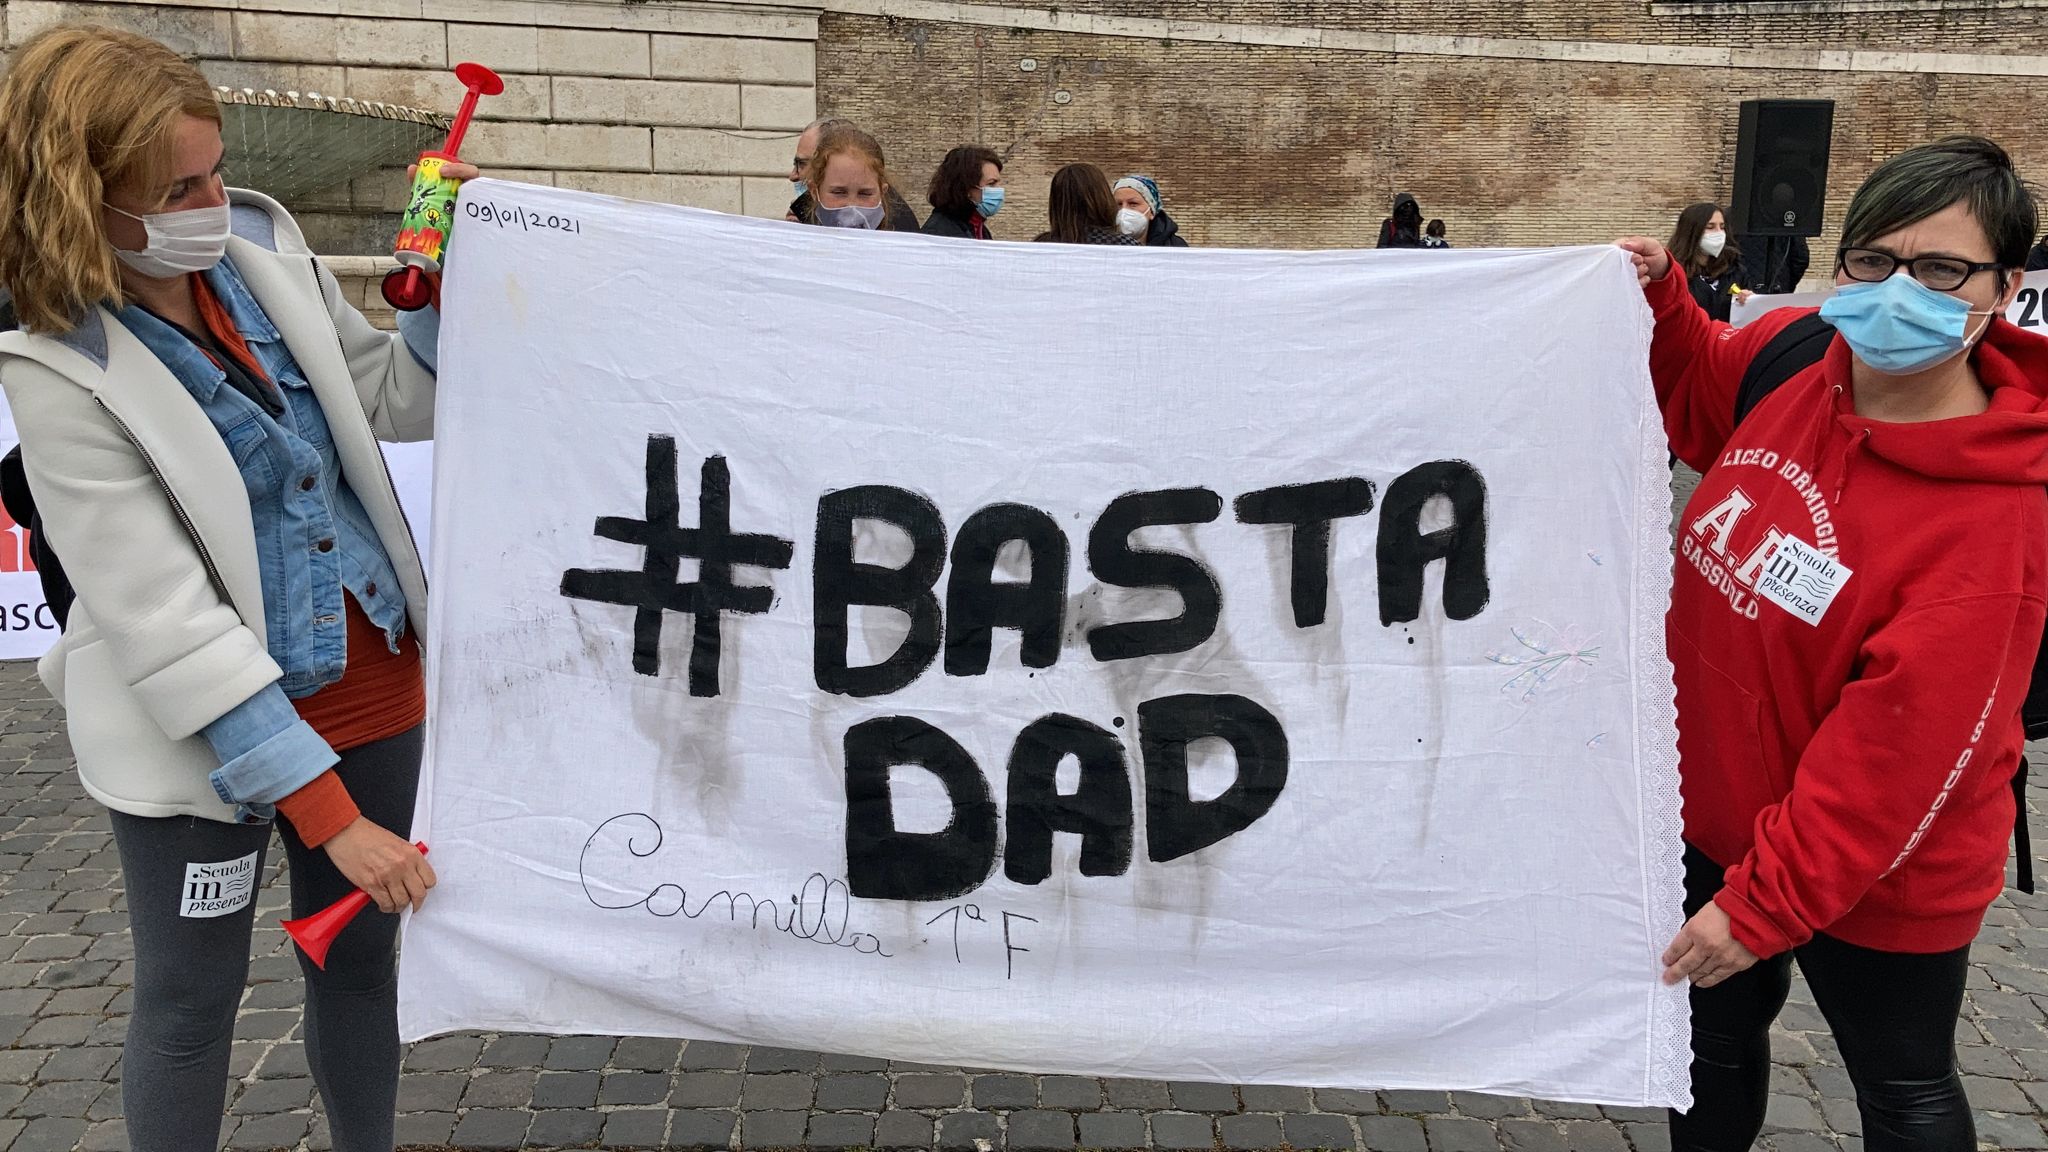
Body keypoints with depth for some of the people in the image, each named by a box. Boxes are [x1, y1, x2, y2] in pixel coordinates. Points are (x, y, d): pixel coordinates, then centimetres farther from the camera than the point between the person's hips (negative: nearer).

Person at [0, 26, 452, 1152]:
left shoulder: (260, 240, -3)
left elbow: (397, 401, 11)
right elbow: (164, 624, -22)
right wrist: (332, 814, -24)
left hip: (370, 677, 5)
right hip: (199, 727, -5)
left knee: (359, 957, 19)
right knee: (190, 1003, 11)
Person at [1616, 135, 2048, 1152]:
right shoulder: (1789, 358, -11)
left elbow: (1900, 748, -28)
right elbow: (1698, 392, 14)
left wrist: (1764, 901, -23)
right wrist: (1657, 298, -4)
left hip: (1872, 878, -5)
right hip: (1710, 811, 5)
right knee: (1715, 1039, 27)